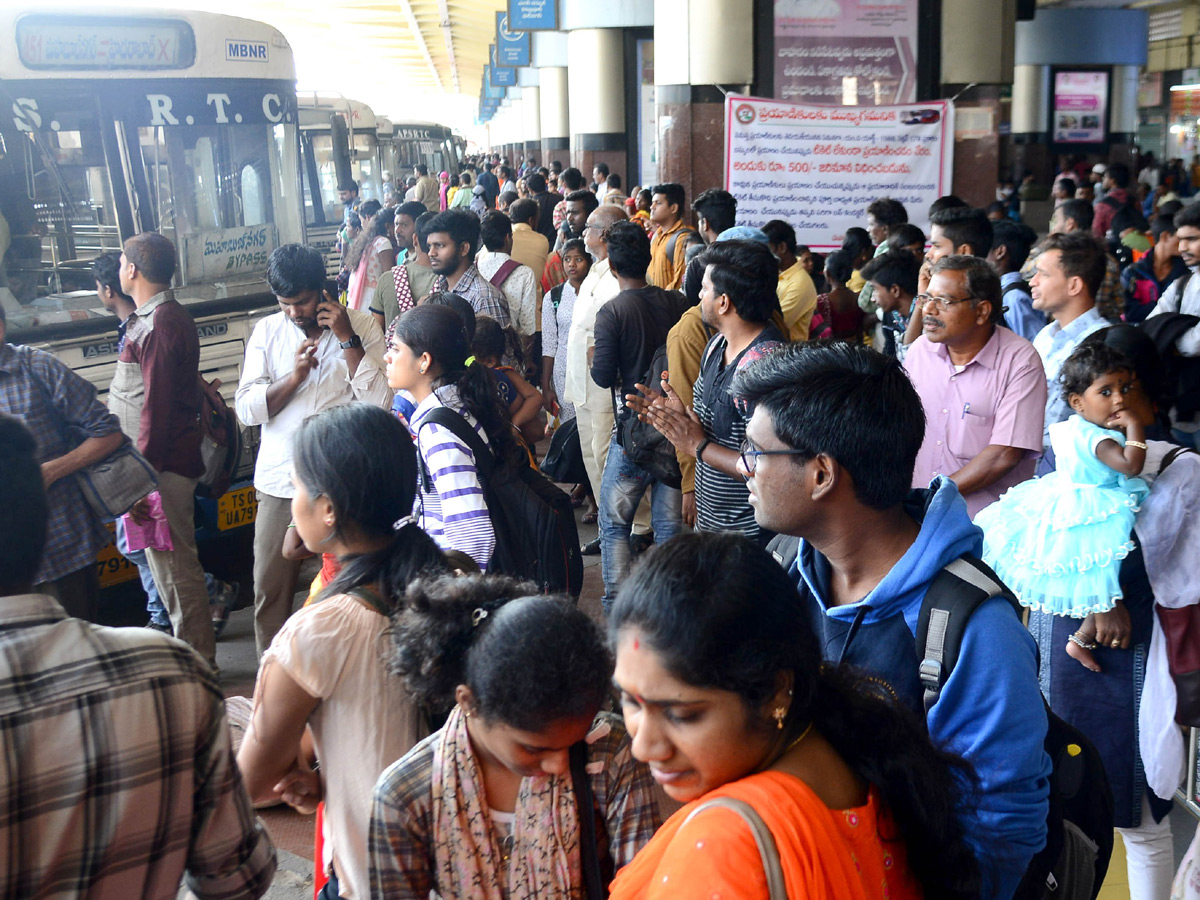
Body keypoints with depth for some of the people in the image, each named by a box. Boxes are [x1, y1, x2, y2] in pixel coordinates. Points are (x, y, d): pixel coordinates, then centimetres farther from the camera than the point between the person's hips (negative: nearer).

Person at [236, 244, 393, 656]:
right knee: (270, 590, 9)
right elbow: (246, 410, -1)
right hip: (280, 482, 3)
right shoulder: (267, 332, 4)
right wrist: (293, 377, -15)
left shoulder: (362, 327, -4)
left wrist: (347, 340, -17)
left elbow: (380, 402, -14)